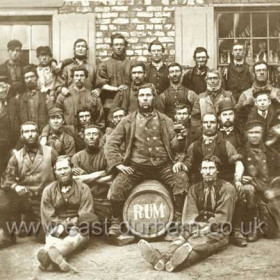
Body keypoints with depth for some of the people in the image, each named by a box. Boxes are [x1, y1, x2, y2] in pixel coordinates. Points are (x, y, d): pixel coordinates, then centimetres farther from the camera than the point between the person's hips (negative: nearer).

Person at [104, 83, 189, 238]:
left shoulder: (165, 121, 13)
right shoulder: (128, 121, 9)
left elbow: (175, 144, 10)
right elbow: (111, 143, 5)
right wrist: (118, 164, -5)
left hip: (162, 166, 1)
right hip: (135, 167, -1)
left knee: (182, 179, -26)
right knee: (117, 189, -25)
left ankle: (178, 220, -5)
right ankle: (116, 222, 3)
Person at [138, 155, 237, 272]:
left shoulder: (227, 188, 2)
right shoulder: (194, 188, 15)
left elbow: (222, 217, -7)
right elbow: (190, 214, 2)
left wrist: (204, 230, -18)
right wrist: (195, 229, -18)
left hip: (217, 232, -4)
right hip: (196, 229, 4)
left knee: (202, 241, -37)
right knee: (183, 236, -29)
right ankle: (165, 256, -60)